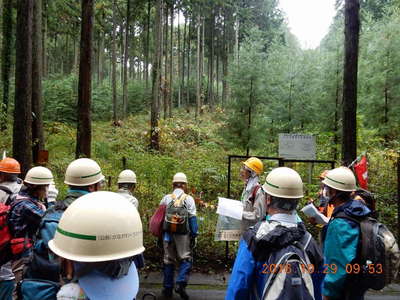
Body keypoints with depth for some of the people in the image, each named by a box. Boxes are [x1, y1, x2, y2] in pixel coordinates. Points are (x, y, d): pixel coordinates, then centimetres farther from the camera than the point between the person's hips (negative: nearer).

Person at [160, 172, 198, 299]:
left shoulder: (166, 198, 5)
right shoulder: (188, 199, -1)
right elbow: (192, 218, -5)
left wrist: (160, 235, 19)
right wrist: (194, 235, -1)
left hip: (168, 234, 3)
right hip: (183, 235, -2)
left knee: (168, 260, 12)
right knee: (186, 259, 7)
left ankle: (168, 289, 17)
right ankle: (181, 284, -9)